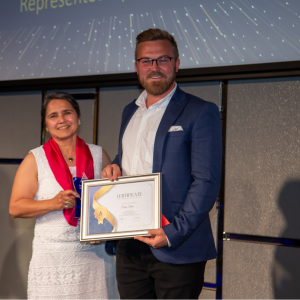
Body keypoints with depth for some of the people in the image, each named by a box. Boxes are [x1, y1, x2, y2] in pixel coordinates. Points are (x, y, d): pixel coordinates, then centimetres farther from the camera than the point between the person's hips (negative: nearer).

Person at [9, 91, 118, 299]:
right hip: (53, 257, -2)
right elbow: (15, 208, -2)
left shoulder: (98, 155, 11)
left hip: (95, 255, 2)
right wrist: (54, 203, -15)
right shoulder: (35, 159, 4)